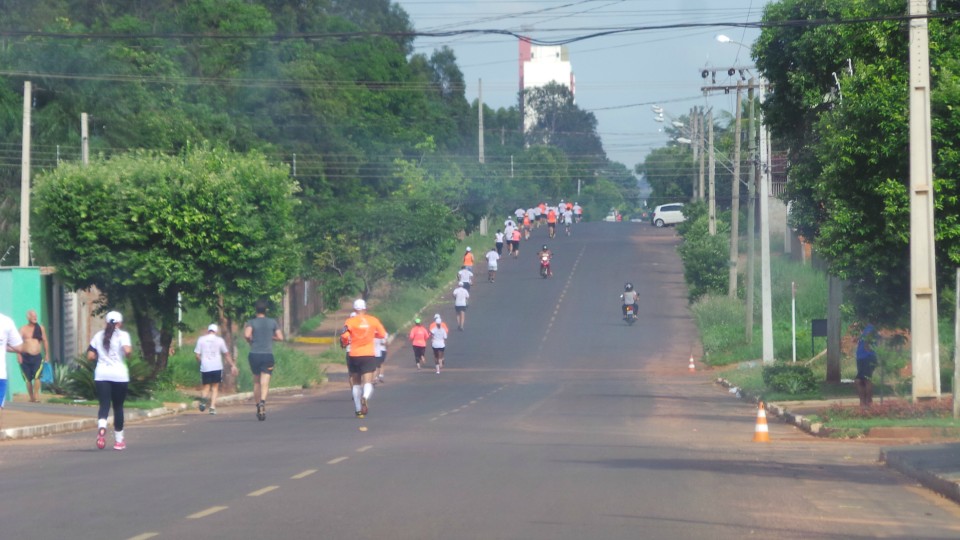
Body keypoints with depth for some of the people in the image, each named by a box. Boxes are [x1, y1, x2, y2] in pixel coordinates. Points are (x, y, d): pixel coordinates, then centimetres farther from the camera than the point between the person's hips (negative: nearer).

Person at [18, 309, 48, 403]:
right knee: (28, 379, 5)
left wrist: (47, 354, 11)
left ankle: (36, 395, -15)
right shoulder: (23, 329, 2)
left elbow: (45, 341, 13)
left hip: (37, 357, 0)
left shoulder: (40, 328, 7)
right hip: (26, 357, 0)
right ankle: (31, 397, 16)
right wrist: (19, 355, -14)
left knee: (37, 376, -19)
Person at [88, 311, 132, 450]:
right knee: (118, 407, 10)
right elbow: (127, 350, -18)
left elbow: (90, 356, 7)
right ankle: (119, 440, 19)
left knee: (104, 405, -4)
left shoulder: (98, 336, 10)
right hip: (119, 375, -2)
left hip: (101, 375, 2)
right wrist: (130, 348, 4)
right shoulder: (122, 335, -1)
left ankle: (101, 427, -36)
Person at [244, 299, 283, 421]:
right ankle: (263, 401, -35)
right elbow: (280, 337, 4)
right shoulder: (272, 322, 4)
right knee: (265, 383, -9)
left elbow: (247, 335, -17)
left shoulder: (251, 322, 0)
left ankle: (258, 407, 18)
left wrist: (250, 341, 4)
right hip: (268, 355, -1)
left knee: (256, 382, 16)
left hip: (254, 355, 1)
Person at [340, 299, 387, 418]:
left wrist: (344, 343, 8)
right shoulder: (373, 320, 1)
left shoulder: (350, 322, -3)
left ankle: (358, 409, 16)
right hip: (369, 355, 0)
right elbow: (383, 335, 7)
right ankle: (365, 397, -39)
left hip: (354, 356, 0)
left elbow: (344, 337, -14)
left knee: (356, 383, 15)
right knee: (368, 382, -6)